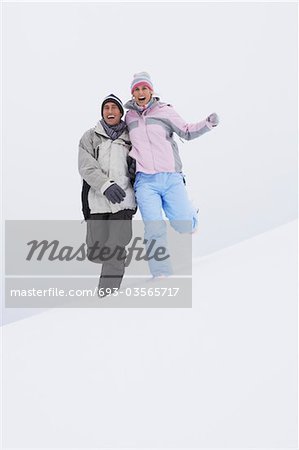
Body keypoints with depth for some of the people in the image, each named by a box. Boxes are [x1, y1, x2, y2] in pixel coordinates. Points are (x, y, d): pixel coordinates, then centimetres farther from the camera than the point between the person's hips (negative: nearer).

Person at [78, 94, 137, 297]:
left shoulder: (130, 138, 13)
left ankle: (108, 293, -6)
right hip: (96, 198, 0)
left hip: (122, 198, 0)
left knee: (116, 248, -12)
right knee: (96, 252, 0)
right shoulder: (90, 137, 8)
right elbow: (86, 167, -5)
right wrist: (106, 185, -20)